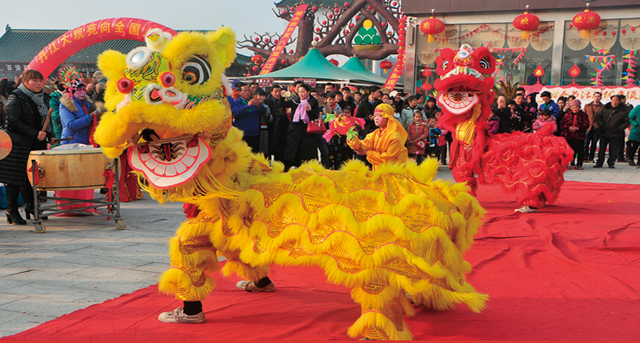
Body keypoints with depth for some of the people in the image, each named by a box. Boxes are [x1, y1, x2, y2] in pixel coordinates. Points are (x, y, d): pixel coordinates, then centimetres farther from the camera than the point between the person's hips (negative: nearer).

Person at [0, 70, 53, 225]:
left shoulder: (43, 97, 13)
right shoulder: (16, 98, -8)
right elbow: (14, 122, -15)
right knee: (15, 177, -3)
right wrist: (35, 134, -21)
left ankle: (31, 207, 22)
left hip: (37, 144, 6)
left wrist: (50, 135, 3)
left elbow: (47, 119, 20)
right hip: (18, 145, -6)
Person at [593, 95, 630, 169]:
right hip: (604, 133, 2)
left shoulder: (623, 110, 2)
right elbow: (597, 116, 11)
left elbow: (627, 122, 6)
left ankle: (611, 163, 14)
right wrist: (601, 125, -3)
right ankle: (599, 163, 12)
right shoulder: (605, 108, 7)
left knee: (613, 151, 1)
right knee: (601, 149, 4)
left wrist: (619, 128, -7)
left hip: (615, 135, -2)